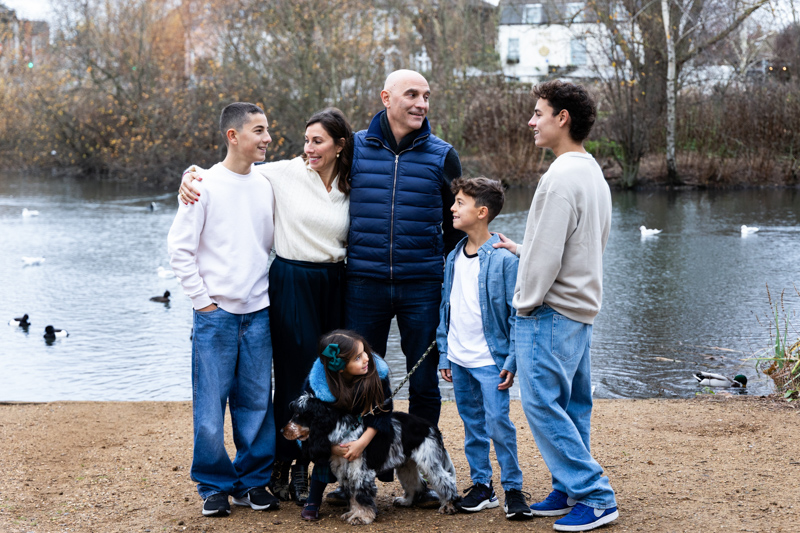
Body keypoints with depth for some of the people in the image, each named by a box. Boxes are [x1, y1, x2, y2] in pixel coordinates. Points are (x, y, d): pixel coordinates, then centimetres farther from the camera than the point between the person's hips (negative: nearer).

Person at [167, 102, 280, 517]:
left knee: (256, 402, 6)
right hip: (216, 312, -4)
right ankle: (215, 485, 12)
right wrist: (202, 300, -7)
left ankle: (253, 480, 18)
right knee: (211, 405, -1)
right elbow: (179, 248, -5)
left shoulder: (266, 186, 10)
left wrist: (272, 292, 11)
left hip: (258, 312, 4)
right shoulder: (205, 184, -5)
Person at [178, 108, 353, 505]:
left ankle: (303, 466, 15)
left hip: (333, 285, 4)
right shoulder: (285, 174, -3)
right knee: (294, 374, -3)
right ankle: (281, 467, 9)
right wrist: (191, 175, -16)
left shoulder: (349, 190, 9)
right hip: (291, 282, -4)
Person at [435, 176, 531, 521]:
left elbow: (516, 313, -10)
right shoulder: (453, 258, 8)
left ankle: (513, 489, 1)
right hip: (459, 360, 6)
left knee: (498, 424, -10)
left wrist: (512, 361, -14)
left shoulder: (504, 258, -12)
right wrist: (444, 355, 12)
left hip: (490, 360, -6)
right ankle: (481, 486, 22)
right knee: (472, 425, 12)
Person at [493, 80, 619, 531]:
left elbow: (547, 256, -20)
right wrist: (522, 251, 19)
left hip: (551, 312, -10)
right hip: (582, 309, 10)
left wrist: (526, 304, -8)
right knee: (571, 405, 13)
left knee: (542, 403, -7)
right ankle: (572, 490, 19)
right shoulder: (594, 175, 14)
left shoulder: (560, 178, -18)